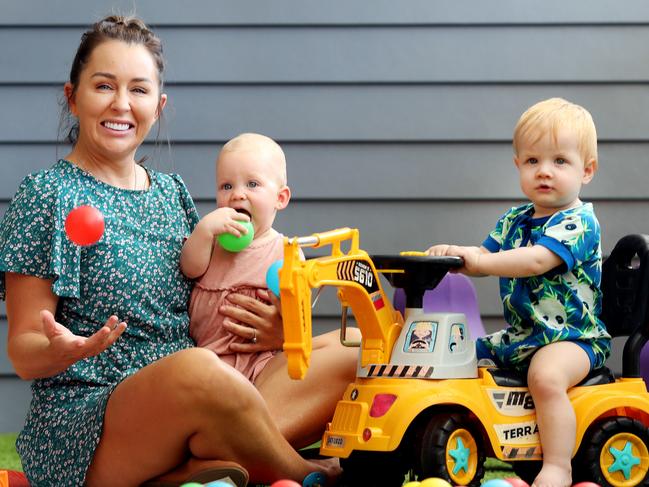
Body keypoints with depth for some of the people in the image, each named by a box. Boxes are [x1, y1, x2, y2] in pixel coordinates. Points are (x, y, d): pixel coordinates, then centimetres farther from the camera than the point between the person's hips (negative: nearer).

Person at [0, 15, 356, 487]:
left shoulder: (172, 192, 17)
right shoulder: (48, 195, -2)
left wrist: (276, 330, 0)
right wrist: (61, 351, -29)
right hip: (82, 425, -7)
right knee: (197, 369, -38)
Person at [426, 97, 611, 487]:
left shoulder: (578, 222, -15)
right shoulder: (514, 221, 11)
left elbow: (537, 260, -30)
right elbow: (487, 258, 6)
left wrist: (477, 260, -35)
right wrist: (455, 255, -16)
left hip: (571, 337, -9)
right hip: (519, 335, 9)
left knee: (546, 375, -36)